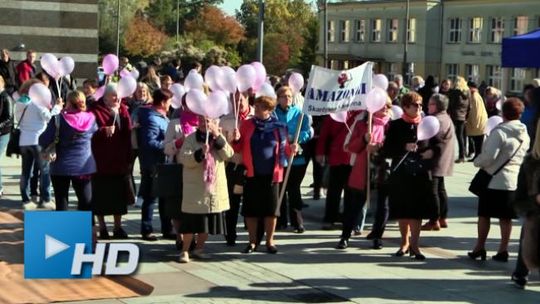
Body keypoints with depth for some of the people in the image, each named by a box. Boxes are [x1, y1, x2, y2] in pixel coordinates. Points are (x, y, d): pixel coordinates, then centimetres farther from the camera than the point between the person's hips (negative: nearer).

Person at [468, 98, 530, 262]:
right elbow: (525, 157, 12)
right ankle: (503, 250, 14)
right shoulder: (525, 134, 5)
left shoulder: (499, 132, -17)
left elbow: (489, 156, -21)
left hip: (494, 180, -6)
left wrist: (477, 162, -3)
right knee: (506, 217, 11)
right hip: (515, 182, 6)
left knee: (484, 215, 7)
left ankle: (480, 247, 13)